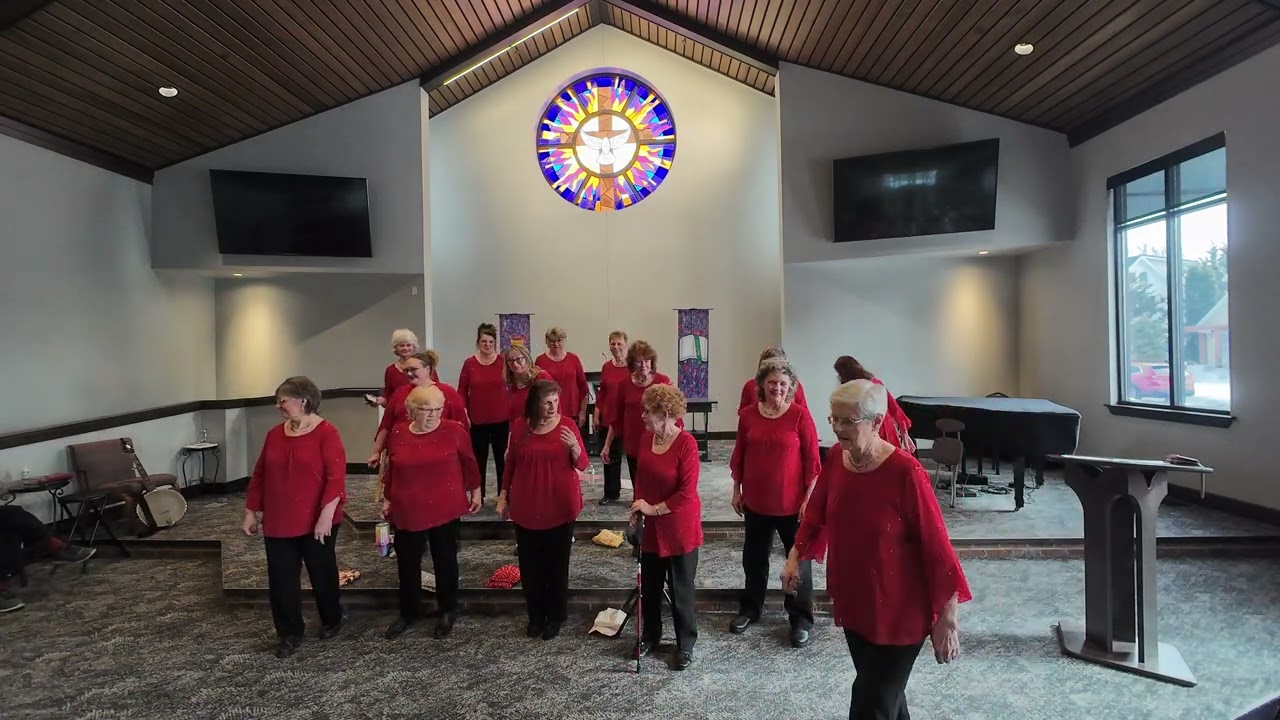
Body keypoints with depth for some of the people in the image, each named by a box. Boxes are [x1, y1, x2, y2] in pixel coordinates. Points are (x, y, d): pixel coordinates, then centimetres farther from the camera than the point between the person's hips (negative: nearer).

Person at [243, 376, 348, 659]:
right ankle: (290, 633, 25)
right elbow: (259, 475, 11)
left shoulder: (326, 433, -14)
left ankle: (332, 619, 35)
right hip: (278, 521, 5)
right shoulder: (274, 434, 5)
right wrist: (251, 511, 10)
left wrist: (326, 514, -22)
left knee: (322, 572, 12)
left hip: (316, 521, -5)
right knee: (281, 577, 9)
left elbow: (336, 477, -18)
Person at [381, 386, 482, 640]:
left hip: (445, 509, -2)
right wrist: (387, 500, 12)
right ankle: (409, 613, 34)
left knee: (445, 560, 12)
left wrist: (475, 491, 6)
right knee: (407, 562, 14)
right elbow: (391, 469, 9)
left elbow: (468, 462, 1)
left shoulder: (454, 431, -10)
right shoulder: (398, 433, -2)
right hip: (407, 511, 3)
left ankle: (448, 611, 31)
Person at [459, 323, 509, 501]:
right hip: (477, 420, 1)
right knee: (479, 459, 10)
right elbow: (462, 391, 4)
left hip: (501, 419, -1)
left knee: (502, 458, 8)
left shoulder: (503, 362, -3)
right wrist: (464, 413, -5)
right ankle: (478, 497, 23)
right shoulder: (469, 363, -1)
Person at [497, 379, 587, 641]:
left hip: (560, 506, -2)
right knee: (530, 564, 11)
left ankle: (556, 616, 25)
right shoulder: (520, 426, -2)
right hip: (526, 506, 2)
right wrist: (503, 496, 9)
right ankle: (536, 615, 28)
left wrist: (575, 447, -27)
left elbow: (582, 465, -7)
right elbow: (510, 463, 8)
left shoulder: (567, 425, -8)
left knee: (556, 563, 8)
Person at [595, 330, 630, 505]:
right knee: (609, 456, 13)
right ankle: (611, 493, 27)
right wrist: (596, 415, 11)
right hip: (608, 418, 5)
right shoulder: (606, 367, 7)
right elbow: (601, 393, 12)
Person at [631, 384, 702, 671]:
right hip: (650, 527, 6)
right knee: (649, 586, 19)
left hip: (679, 528, -6)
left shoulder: (686, 444, -22)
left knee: (680, 589, 9)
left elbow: (687, 492, -22)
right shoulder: (646, 437, -2)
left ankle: (686, 644, 28)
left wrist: (654, 509, -19)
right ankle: (650, 635, 39)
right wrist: (638, 507, -1)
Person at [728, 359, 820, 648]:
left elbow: (812, 459, -9)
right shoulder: (748, 414, -2)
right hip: (756, 501, 4)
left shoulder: (800, 415, -11)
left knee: (798, 559, 10)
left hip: (792, 502, -3)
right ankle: (750, 609, 37)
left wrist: (810, 497, -10)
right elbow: (739, 455, 7)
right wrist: (736, 490, 8)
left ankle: (801, 619, 26)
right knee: (754, 557, 18)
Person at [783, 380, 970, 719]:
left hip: (898, 611, -6)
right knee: (885, 691, 25)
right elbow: (817, 512, 10)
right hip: (852, 601, 6)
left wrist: (946, 619, -16)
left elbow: (935, 545, -19)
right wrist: (795, 556, 3)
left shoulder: (905, 472, -24)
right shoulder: (835, 458, -6)